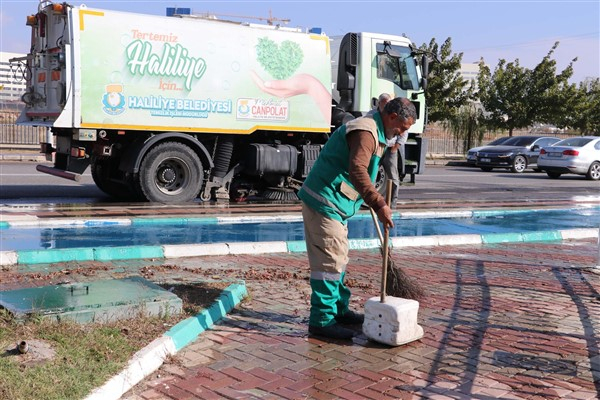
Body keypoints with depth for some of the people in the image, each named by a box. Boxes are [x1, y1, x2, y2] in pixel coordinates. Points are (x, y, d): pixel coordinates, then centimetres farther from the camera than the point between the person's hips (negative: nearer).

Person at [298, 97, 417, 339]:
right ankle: (321, 320, -2)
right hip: (324, 201, -11)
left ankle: (339, 310, 30)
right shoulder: (365, 132, -18)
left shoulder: (373, 131, 18)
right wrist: (379, 204, -37)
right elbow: (357, 171, -34)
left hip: (333, 203, 11)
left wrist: (370, 201, 40)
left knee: (338, 258, 18)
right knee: (329, 261, -9)